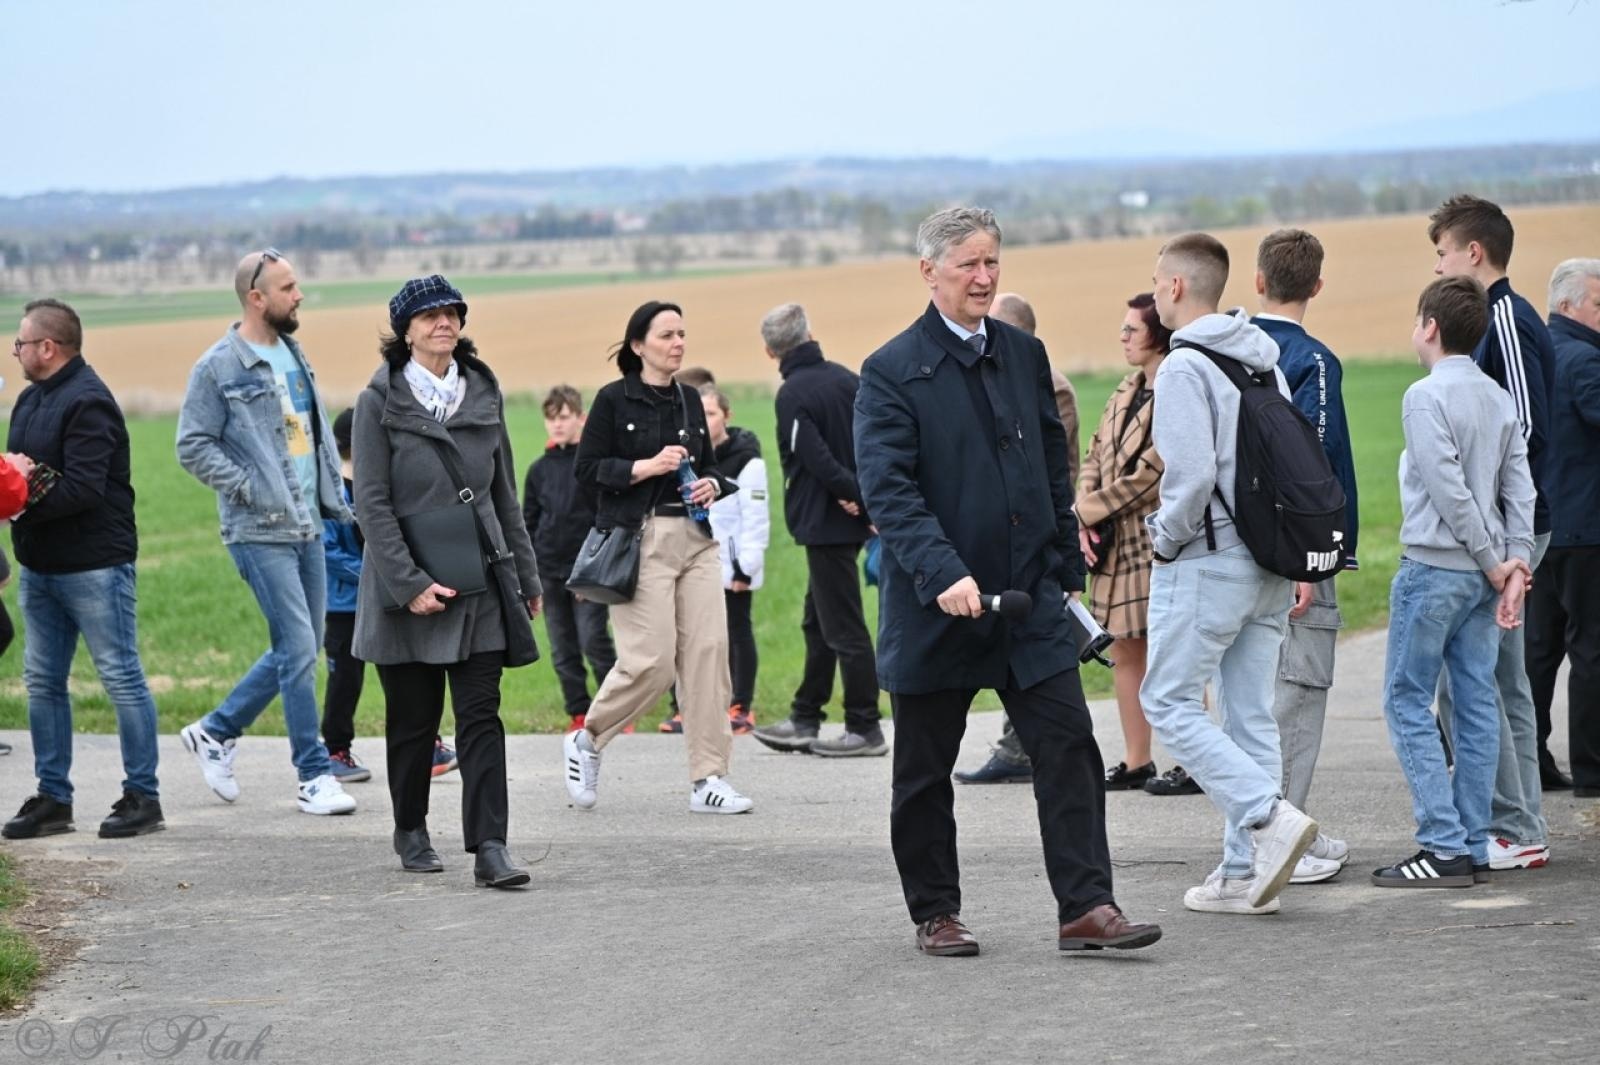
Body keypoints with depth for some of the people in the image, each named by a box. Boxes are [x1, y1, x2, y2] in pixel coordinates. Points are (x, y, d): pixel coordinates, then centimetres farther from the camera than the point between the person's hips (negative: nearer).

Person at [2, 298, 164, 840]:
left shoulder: (87, 403, -15)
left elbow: (83, 489, -23)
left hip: (93, 565, -10)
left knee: (121, 678, -2)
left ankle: (143, 797, 3)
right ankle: (53, 799, 17)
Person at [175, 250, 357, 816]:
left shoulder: (294, 355, 13)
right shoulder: (219, 367, -9)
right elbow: (193, 446, -10)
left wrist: (332, 495, 11)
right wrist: (253, 490, -15)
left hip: (306, 526, 8)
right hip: (260, 532, -8)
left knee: (298, 649, 11)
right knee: (298, 649, -8)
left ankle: (216, 731, 26)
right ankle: (315, 775, 0)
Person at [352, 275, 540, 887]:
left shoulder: (483, 394, 8)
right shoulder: (380, 401, -4)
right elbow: (372, 503, -9)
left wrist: (527, 576, 14)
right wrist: (410, 584, -16)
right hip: (408, 583, -3)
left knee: (481, 715, -6)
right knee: (414, 717, 7)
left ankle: (489, 848, -10)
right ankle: (411, 833, 27)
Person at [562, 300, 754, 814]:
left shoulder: (689, 400, 14)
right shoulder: (614, 400, -3)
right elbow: (587, 470, -6)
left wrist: (712, 484, 1)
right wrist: (645, 467, -16)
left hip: (696, 538, 6)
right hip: (640, 539, -6)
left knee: (708, 651, -4)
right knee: (651, 660, -11)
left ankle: (708, 780, 0)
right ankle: (585, 741, 15)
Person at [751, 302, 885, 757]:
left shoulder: (792, 395, -15)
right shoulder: (846, 379, 7)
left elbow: (819, 461, -21)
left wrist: (858, 496, -11)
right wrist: (871, 499, 1)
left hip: (825, 523, -8)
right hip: (850, 520, 8)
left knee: (843, 627, -3)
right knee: (817, 621, 16)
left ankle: (865, 730, 1)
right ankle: (804, 721, 22)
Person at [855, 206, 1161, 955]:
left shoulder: (1024, 354, 10)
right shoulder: (892, 372, -8)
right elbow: (887, 490, -17)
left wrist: (1066, 571, 14)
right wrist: (944, 575, -28)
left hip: (1030, 596, 4)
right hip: (934, 608, -4)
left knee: (1069, 747, -5)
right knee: (925, 770, 7)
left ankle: (1085, 908, -4)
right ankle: (935, 915, 20)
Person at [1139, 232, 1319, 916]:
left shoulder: (1185, 367, -13)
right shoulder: (1263, 359, 11)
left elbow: (1191, 475, -22)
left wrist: (1164, 539, -6)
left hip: (1206, 561, -8)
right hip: (1270, 564, 8)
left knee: (1169, 703, 0)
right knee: (1250, 715, 9)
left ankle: (1270, 817, -15)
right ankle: (1246, 873, 10)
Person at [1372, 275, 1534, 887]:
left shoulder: (1426, 396, -12)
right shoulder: (1500, 400, 11)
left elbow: (1449, 490, -17)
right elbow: (1520, 488, 6)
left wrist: (1494, 561, -10)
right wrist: (1513, 564, 1)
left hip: (1434, 567, -7)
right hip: (1485, 573, 7)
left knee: (1408, 702, -2)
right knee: (1476, 705, 8)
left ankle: (1444, 847, -8)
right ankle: (1473, 848, 10)